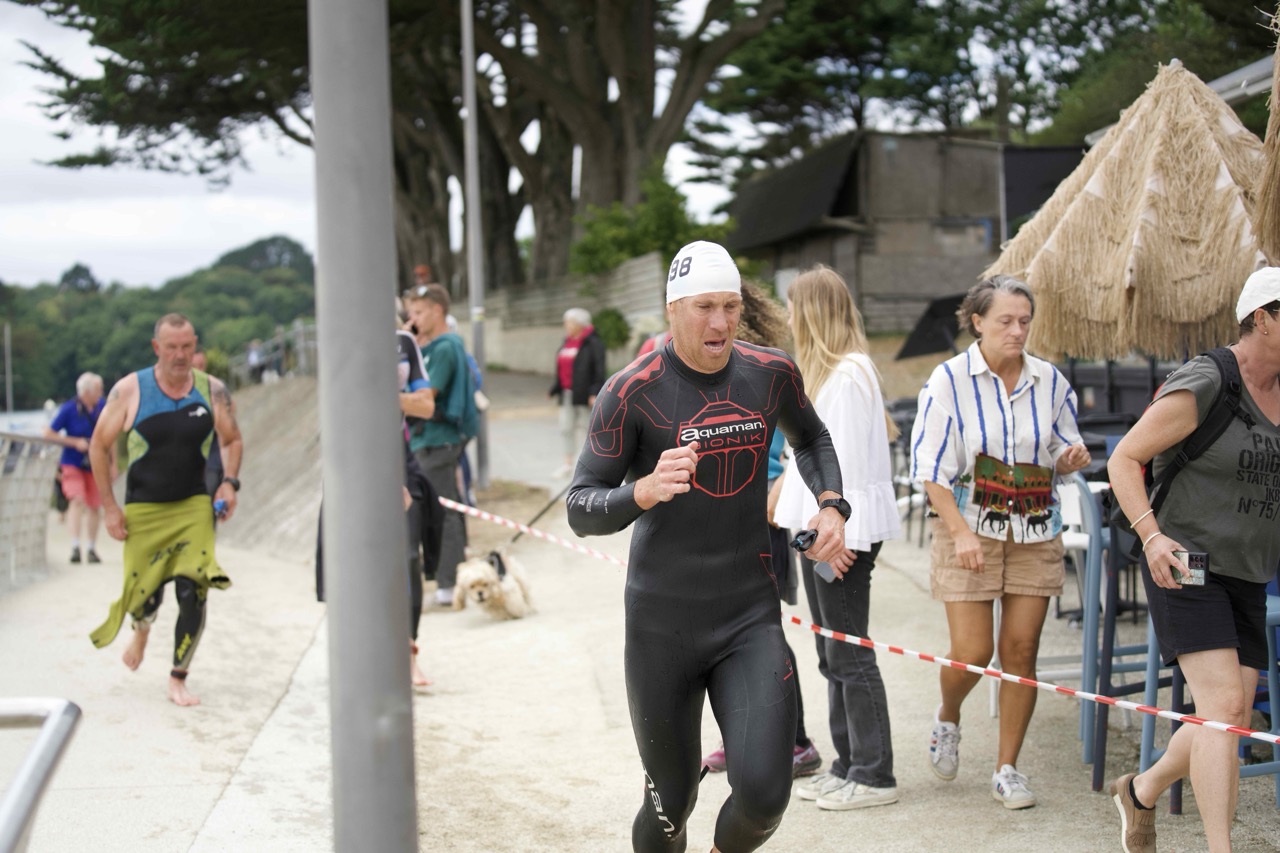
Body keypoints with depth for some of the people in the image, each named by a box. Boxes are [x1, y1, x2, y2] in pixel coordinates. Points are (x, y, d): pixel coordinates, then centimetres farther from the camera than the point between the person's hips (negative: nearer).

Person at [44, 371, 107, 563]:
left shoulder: (103, 406, -2)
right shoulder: (69, 409, -14)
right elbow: (48, 433, -8)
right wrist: (75, 442, -16)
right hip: (72, 464, -4)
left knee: (95, 506, 6)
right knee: (77, 500, -21)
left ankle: (91, 549, 21)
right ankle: (75, 546, -21)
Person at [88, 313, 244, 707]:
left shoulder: (212, 390, -2)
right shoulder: (130, 390, -7)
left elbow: (232, 440, 13)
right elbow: (99, 446, 2)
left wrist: (230, 482, -4)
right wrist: (109, 506, -2)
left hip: (195, 507, 1)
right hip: (143, 510, -1)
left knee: (193, 593, -13)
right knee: (145, 594, 7)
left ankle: (178, 680, 4)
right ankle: (142, 629, 47)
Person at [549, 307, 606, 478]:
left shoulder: (593, 343, -9)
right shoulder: (567, 343, 14)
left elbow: (599, 370, -14)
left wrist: (595, 393, -21)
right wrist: (554, 390, 17)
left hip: (583, 395, -7)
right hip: (567, 394, 7)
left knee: (583, 427, 2)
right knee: (566, 428, 5)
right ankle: (568, 464, 11)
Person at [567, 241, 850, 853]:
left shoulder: (771, 374, 2)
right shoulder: (632, 392, -11)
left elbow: (811, 438, 24)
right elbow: (581, 510, -11)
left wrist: (831, 504, 6)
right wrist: (643, 491, -31)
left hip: (751, 618, 2)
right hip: (662, 625, -2)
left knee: (763, 795, -13)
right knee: (671, 803, 7)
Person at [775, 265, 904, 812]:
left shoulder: (848, 375, -15)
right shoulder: (825, 371, 17)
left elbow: (847, 459, -20)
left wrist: (837, 533, -22)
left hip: (844, 533, -10)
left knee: (849, 654, -5)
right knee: (832, 655, 14)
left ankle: (874, 775, 3)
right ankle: (848, 764, 21)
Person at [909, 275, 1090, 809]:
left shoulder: (1049, 381, 4)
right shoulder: (950, 379, -6)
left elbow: (1061, 454, 16)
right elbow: (930, 466, -8)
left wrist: (1072, 458, -10)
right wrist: (961, 532, -16)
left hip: (1035, 533, 3)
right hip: (969, 529, -3)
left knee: (1021, 650, 1)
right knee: (972, 652, -6)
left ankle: (1007, 770, 13)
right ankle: (946, 720, 28)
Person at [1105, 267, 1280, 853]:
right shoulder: (1201, 387, -15)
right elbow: (1123, 459, -11)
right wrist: (1151, 535, -24)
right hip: (1184, 566, -7)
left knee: (1231, 718, 9)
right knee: (1223, 704, -17)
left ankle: (1141, 792, 34)